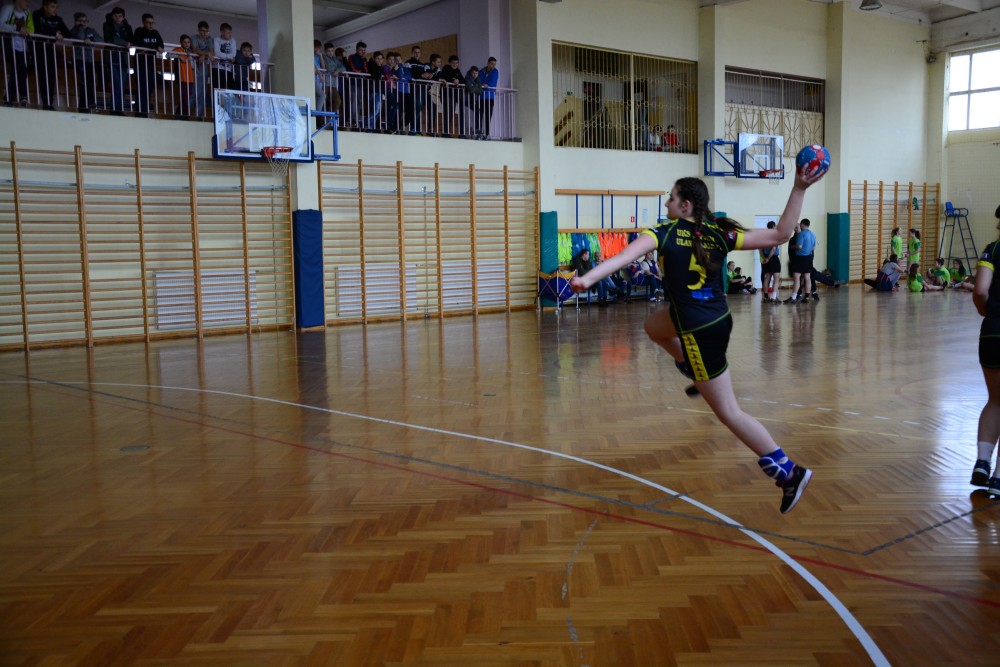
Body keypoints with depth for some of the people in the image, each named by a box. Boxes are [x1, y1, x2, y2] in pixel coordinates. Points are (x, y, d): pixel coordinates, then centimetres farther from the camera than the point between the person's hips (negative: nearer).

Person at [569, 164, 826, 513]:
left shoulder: (665, 232, -13)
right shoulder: (719, 233, 0)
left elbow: (625, 256, -29)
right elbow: (780, 234, -6)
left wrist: (588, 278, -40)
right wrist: (799, 190, -1)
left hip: (700, 332, -7)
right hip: (717, 318, 7)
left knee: (729, 412, 4)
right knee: (653, 326, 33)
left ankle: (789, 472, 7)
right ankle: (700, 376, 37)